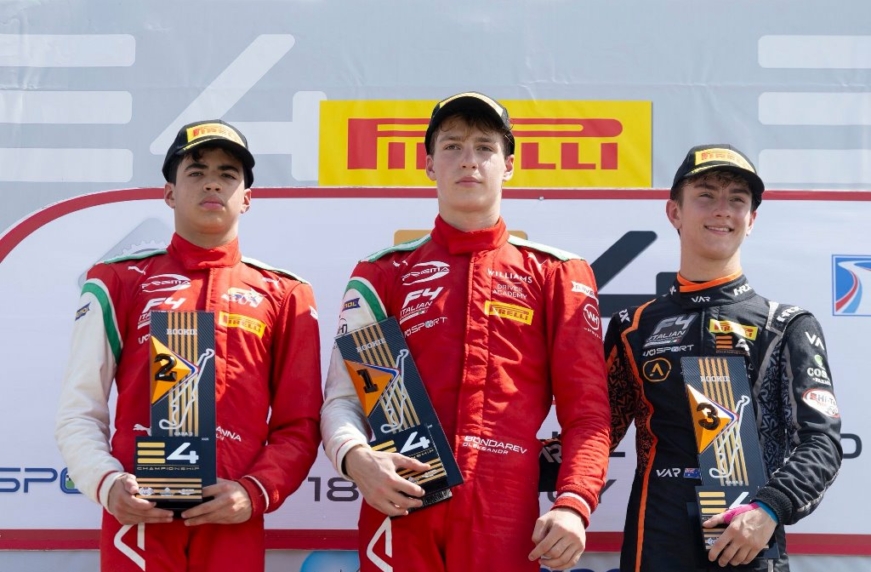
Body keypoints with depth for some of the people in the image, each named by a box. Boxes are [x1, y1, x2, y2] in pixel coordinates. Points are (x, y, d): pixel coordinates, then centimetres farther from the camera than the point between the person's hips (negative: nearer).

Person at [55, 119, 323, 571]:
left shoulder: (284, 295, 10)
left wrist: (255, 492, -9)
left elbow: (300, 424, 7)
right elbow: (79, 413, 7)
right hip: (137, 520, 0)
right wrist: (107, 483, -11)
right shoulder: (118, 283, 10)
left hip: (232, 525, 1)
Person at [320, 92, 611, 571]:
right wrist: (355, 457, -13)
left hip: (507, 530, 0)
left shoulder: (557, 275, 10)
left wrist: (573, 504, -10)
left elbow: (586, 411, 4)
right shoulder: (382, 275, 12)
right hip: (400, 519, 1)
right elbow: (342, 397, 9)